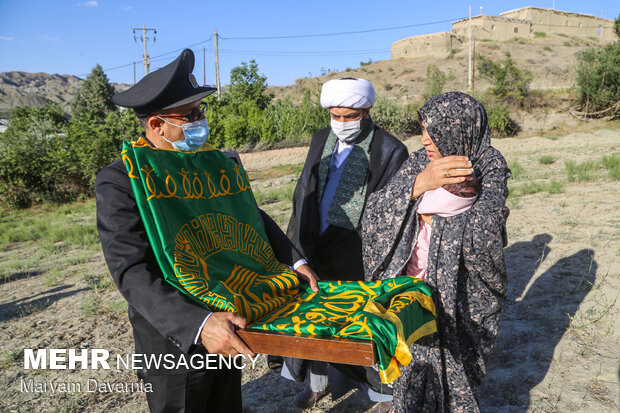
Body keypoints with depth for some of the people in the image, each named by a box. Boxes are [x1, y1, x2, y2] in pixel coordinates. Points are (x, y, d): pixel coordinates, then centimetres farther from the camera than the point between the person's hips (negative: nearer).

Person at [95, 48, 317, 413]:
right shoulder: (118, 182, -18)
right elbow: (132, 273, -26)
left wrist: (294, 261, -2)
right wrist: (198, 324, -38)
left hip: (227, 330, 6)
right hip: (175, 342, -6)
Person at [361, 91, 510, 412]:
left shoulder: (489, 168, -11)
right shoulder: (419, 162, -1)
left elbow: (482, 237, -25)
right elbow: (377, 211, -15)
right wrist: (419, 184, -28)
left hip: (455, 299, -3)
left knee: (451, 377, 11)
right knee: (412, 375, 17)